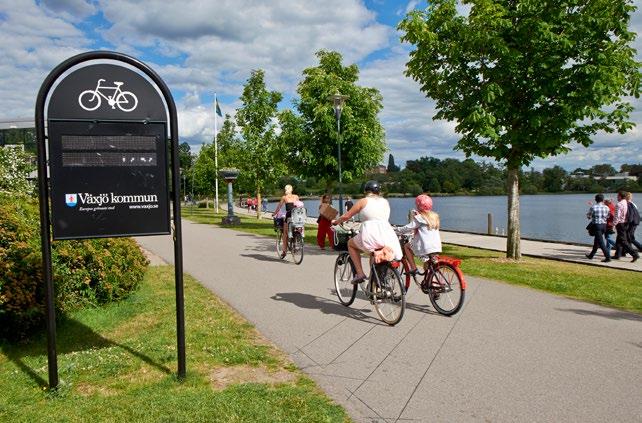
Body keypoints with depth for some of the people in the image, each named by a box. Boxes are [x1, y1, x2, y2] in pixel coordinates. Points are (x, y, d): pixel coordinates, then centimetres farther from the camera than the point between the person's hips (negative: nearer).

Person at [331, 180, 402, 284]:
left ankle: (360, 273, 11)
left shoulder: (363, 201, 6)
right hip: (388, 238, 4)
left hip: (370, 236, -4)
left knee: (351, 243, 22)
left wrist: (336, 221, 29)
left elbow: (346, 216, 10)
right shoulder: (385, 202, 19)